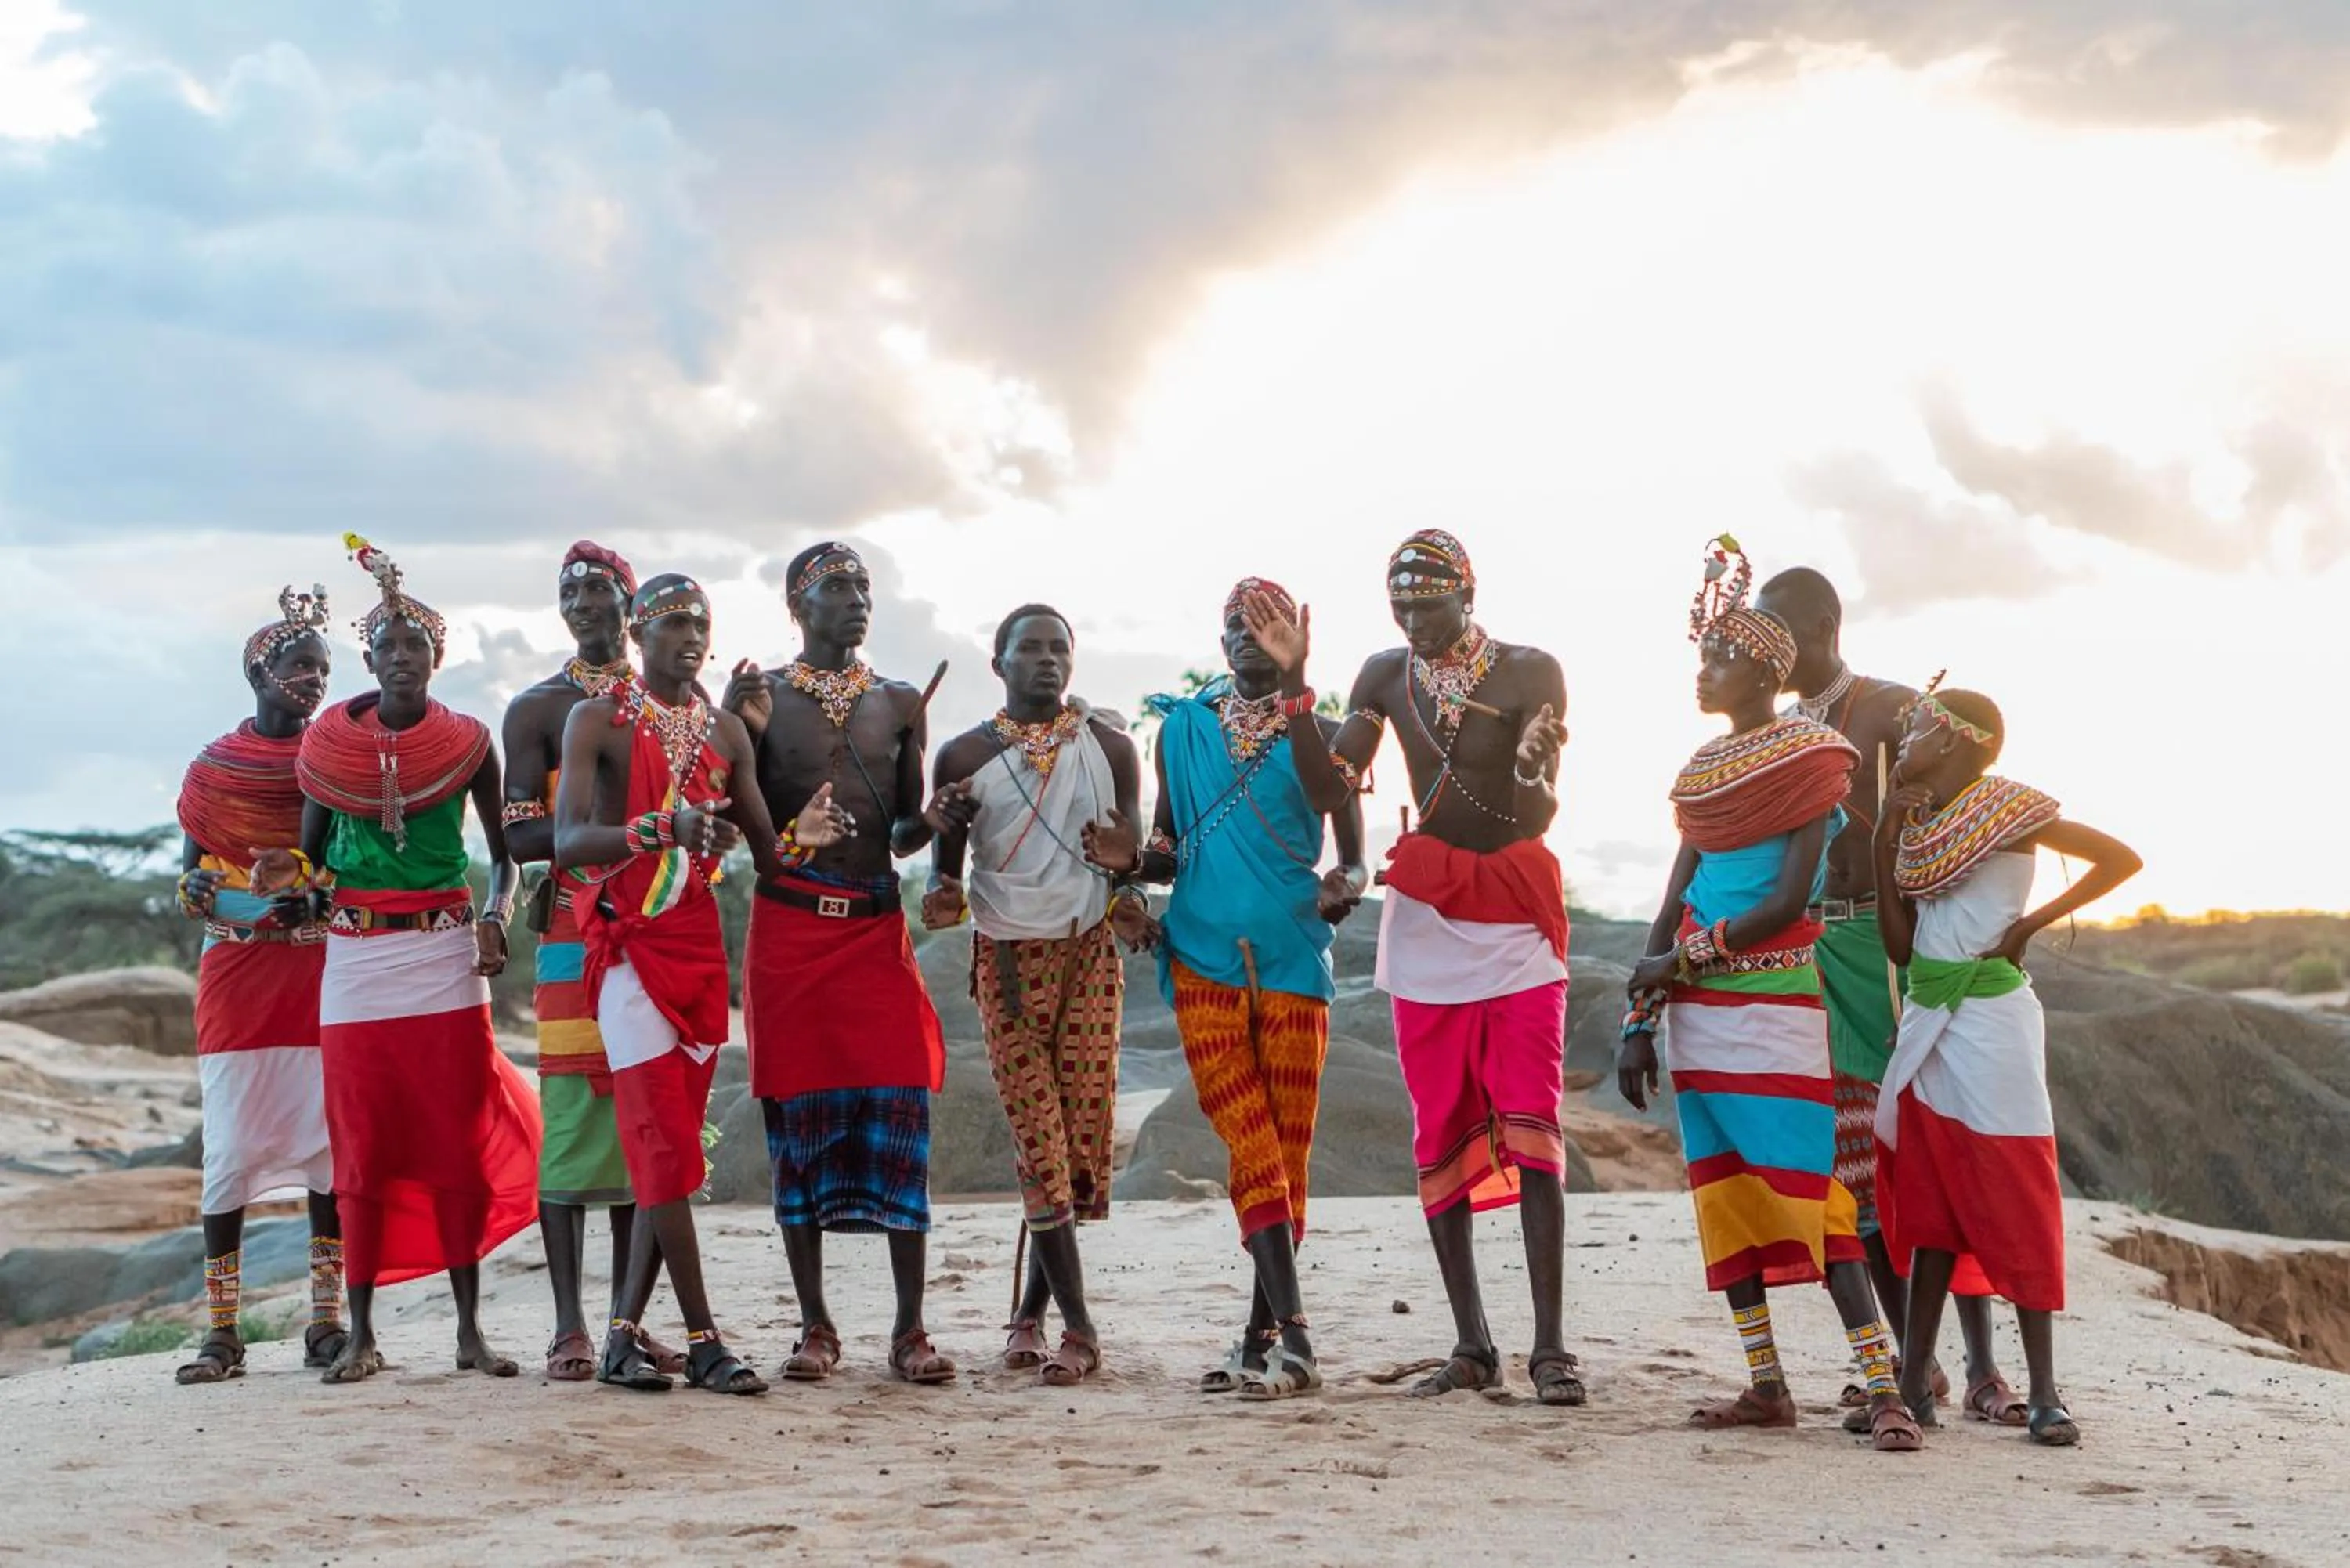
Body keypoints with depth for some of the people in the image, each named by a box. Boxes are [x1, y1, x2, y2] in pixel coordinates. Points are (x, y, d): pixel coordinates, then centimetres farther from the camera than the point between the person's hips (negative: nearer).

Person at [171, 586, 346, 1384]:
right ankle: (222, 1330, 2)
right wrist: (201, 891, -12)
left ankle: (327, 1321, 3)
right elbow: (189, 875, 10)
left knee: (331, 1139, -3)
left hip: (323, 973, 1)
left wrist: (318, 897, -11)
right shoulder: (212, 767, 8)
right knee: (230, 1147, -4)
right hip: (238, 974, 0)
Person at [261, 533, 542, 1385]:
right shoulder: (329, 740, 4)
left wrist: (495, 916, -11)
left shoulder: (467, 742, 2)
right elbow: (312, 851, 13)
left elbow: (504, 850, 7)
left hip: (445, 957, -1)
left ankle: (470, 1328, 5)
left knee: (459, 1139, -1)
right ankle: (360, 1332, 8)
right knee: (362, 1144, 1)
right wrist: (287, 871, -8)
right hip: (355, 957, 1)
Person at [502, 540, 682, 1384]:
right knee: (573, 1114, -6)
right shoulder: (538, 708, 4)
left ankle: (628, 1317, 11)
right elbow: (520, 837, -4)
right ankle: (570, 1325, -2)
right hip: (577, 929, -4)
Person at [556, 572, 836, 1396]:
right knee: (665, 1140, -10)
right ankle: (702, 1339, -8)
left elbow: (764, 855, 15)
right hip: (628, 945, -5)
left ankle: (625, 1332, 12)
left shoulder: (726, 732, 13)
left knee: (671, 1142, 5)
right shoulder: (597, 721, -2)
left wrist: (800, 836, -7)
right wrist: (664, 826, -29)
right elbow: (567, 842, -14)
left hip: (700, 943, 6)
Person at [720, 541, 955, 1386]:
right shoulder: (758, 694, 5)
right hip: (788, 927, -1)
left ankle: (910, 1327, -3)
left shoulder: (900, 702, 12)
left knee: (900, 1112, -7)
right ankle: (815, 1325, 10)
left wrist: (935, 819, -8)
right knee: (799, 1120, 1)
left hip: (878, 928, 2)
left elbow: (906, 833, 14)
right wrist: (754, 737, -12)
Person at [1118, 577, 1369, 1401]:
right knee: (1252, 1148, -8)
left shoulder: (1319, 733, 8)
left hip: (1293, 959, 0)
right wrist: (1131, 859, -5)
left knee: (1285, 1149, 1)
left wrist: (1344, 887, -16)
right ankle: (1292, 1338, -11)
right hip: (1203, 955, 1)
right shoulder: (1182, 727, 13)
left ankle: (1262, 1337, 7)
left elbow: (1355, 859, 6)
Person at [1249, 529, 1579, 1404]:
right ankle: (1471, 1346, 12)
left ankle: (1550, 1348, -10)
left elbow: (1537, 814, -10)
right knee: (1441, 1142, 5)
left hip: (1516, 926, -4)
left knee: (1531, 1130, -11)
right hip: (1425, 930, 4)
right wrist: (1293, 685, -7)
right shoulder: (1385, 677, 6)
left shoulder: (1530, 673, -6)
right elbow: (1328, 791, 0)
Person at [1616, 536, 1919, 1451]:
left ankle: (1885, 1388, -10)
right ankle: (1766, 1384, 12)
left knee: (1803, 1191, -11)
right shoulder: (1703, 770, 14)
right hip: (1699, 1008, 7)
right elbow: (1676, 903, 12)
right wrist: (1639, 1020, 6)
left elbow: (1790, 902, -14)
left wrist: (1683, 959, -9)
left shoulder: (1810, 760, -6)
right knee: (1721, 1193, 6)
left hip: (1773, 1005, -7)